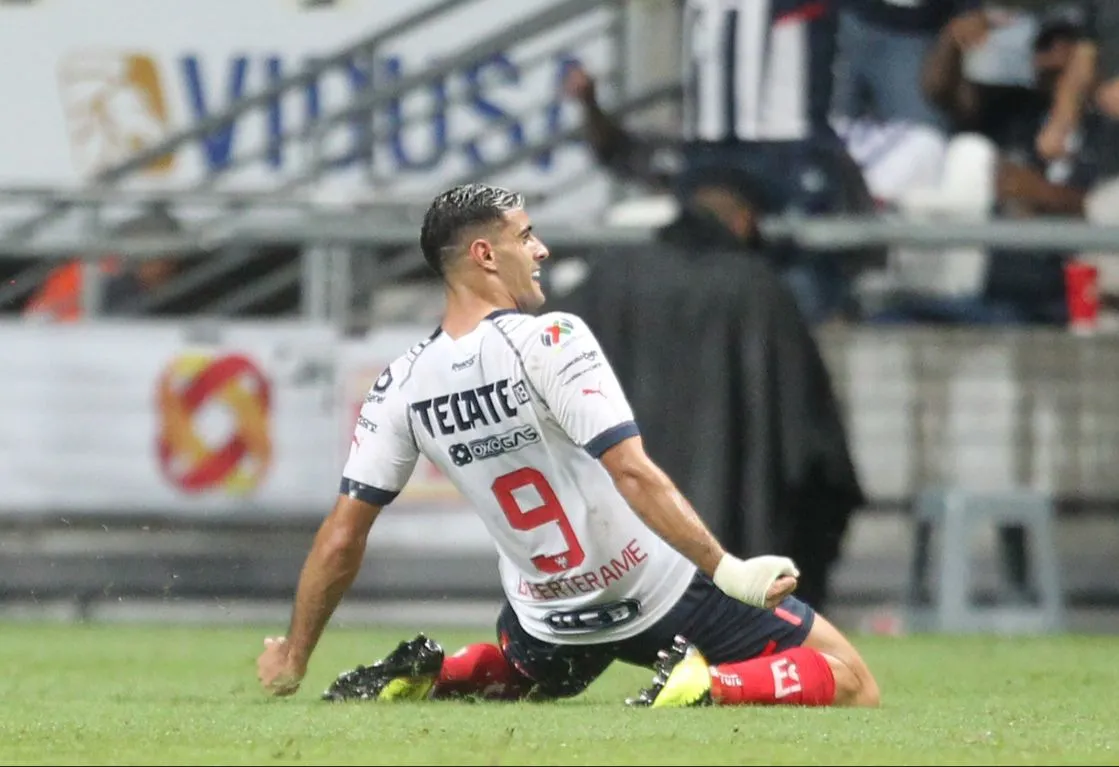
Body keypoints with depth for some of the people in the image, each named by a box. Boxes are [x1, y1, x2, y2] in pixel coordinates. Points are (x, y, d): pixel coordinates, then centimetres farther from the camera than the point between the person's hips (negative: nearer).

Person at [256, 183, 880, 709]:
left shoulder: (402, 387, -5)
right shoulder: (551, 341, -20)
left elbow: (342, 538, -3)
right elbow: (633, 474, -30)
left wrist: (293, 660, 8)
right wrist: (727, 570, -31)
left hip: (553, 623, 5)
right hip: (660, 590, -5)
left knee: (525, 674, 40)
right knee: (851, 682, 1)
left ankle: (426, 678, 9)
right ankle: (711, 688, -23)